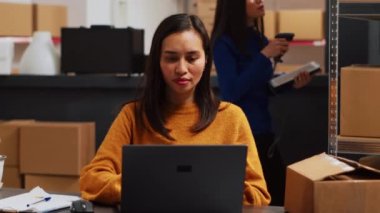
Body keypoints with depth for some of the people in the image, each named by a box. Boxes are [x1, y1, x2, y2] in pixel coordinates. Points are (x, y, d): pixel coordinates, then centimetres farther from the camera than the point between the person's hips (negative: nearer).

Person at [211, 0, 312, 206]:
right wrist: (264, 56, -21)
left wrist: (292, 84, 0)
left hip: (263, 129, 7)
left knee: (280, 196, 7)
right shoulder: (224, 43, -12)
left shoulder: (260, 39, 9)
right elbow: (232, 92, -20)